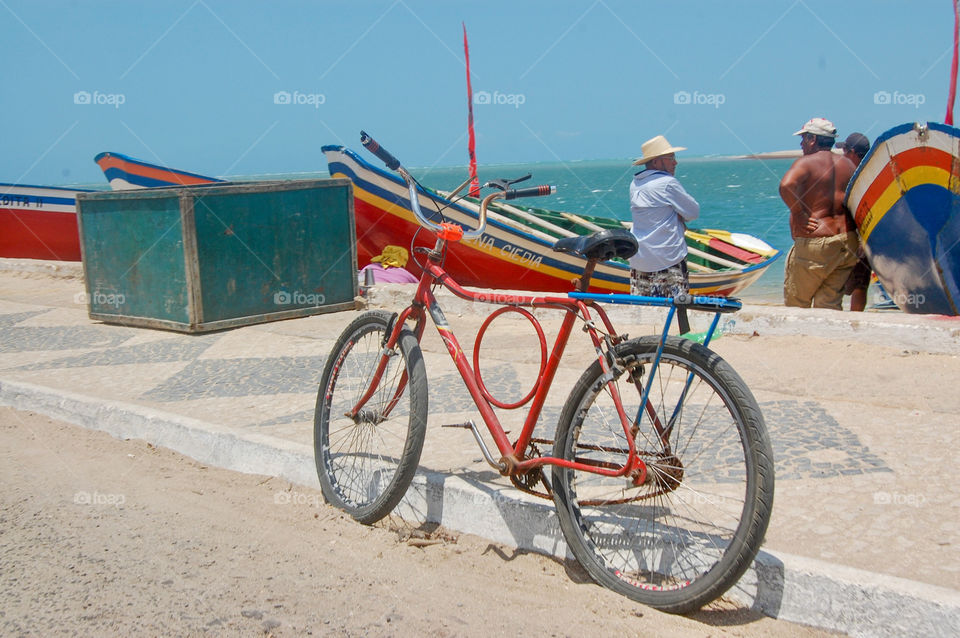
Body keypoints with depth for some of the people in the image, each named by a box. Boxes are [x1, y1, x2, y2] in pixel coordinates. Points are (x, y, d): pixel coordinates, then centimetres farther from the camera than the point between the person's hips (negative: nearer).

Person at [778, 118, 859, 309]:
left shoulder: (807, 162, -8)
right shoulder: (847, 165, 13)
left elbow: (786, 186, -27)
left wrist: (799, 214, -16)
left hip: (814, 244, -6)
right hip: (848, 243, 7)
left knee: (795, 304, 8)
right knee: (831, 304, 11)